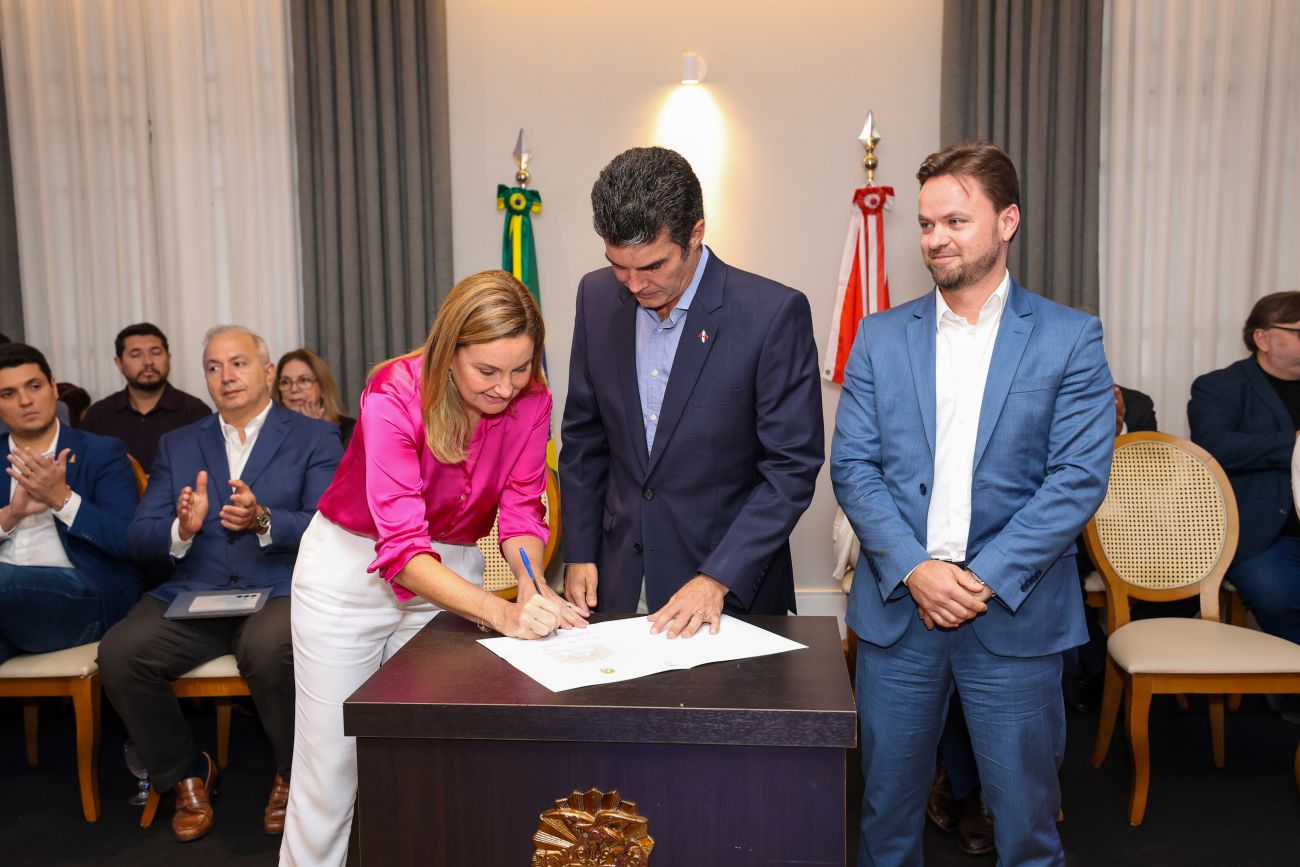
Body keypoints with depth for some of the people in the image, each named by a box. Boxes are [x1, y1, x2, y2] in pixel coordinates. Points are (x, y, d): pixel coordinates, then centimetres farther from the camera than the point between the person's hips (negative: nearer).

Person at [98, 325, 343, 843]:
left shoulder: (315, 439, 6)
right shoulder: (177, 445, 17)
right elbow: (139, 540, 9)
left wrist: (264, 520, -24)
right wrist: (181, 529, -14)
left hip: (279, 590, -3)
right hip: (193, 595, 4)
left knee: (267, 647, -35)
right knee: (119, 652, -23)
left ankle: (292, 775, -4)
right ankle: (185, 773, 5)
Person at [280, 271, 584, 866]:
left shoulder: (530, 400, -15)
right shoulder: (394, 394, -28)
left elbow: (519, 512, -11)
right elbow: (401, 547, -35)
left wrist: (531, 585, -33)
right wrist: (502, 614, -47)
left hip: (452, 571, 3)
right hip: (351, 569, -3)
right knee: (330, 761, 6)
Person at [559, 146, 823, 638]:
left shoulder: (773, 313, -16)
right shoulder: (597, 296, -1)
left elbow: (793, 466, -13)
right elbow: (584, 435, 7)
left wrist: (717, 579, -17)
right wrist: (578, 554, 4)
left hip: (731, 589, -3)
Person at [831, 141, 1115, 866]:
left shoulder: (1070, 338, 0)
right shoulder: (881, 337, 6)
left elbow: (1080, 478, -7)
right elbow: (853, 467, 0)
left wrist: (987, 578, -15)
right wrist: (913, 569, -13)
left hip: (1016, 615, -1)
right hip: (896, 611, 2)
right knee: (889, 807, 15)